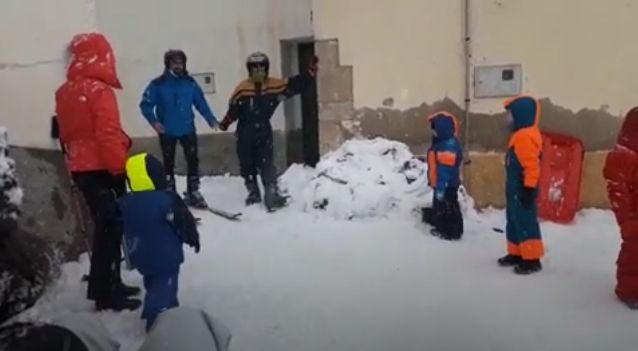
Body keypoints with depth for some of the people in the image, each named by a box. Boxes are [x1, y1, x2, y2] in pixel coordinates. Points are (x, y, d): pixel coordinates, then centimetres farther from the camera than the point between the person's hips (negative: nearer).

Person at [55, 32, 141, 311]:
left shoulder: (64, 92, 11)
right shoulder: (99, 90, -16)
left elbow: (66, 133, 18)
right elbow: (108, 135, -21)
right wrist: (120, 168, -16)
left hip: (80, 169, 9)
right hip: (101, 169, -9)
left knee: (104, 226, 17)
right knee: (110, 228, -3)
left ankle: (108, 284, 25)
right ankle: (107, 294, 2)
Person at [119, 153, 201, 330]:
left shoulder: (125, 203, -1)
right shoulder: (166, 200, -21)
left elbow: (123, 230, 12)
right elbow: (184, 221, -13)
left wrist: (131, 255, 25)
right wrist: (192, 238, 3)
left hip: (141, 256, 7)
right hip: (165, 255, -7)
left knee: (153, 284, 24)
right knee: (164, 286, 0)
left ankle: (153, 314, 37)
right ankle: (157, 319, -6)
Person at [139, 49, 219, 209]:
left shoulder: (190, 82, 0)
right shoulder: (158, 84, -9)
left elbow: (201, 102, 4)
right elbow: (146, 104, -7)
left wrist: (211, 119, -5)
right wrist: (154, 121, -21)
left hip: (188, 129, 2)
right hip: (167, 132, -2)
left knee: (193, 160, 3)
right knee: (168, 163, 9)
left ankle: (193, 193, 16)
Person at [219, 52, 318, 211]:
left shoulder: (275, 85, -4)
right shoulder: (242, 89, -10)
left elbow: (296, 84, -3)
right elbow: (233, 109, -6)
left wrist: (311, 71, -9)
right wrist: (225, 122, -14)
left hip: (264, 131, 0)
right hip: (245, 133, 0)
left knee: (267, 164, -6)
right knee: (247, 165, 11)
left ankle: (272, 194, -2)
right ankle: (253, 193, 28)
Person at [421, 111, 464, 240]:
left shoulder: (448, 147, -27)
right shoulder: (442, 144, 8)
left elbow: (445, 171, -29)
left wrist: (441, 189, -27)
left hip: (447, 185, -11)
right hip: (442, 184, 11)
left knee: (449, 208, 2)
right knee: (439, 206, 21)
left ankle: (453, 232, 15)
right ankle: (443, 228, 34)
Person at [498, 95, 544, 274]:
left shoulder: (526, 136, -19)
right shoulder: (520, 135, 15)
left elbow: (532, 165, -24)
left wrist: (529, 187, -24)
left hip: (523, 188, -11)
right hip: (515, 187, 11)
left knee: (526, 222, -6)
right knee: (515, 221, 16)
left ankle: (532, 259, 0)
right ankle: (516, 253, 26)